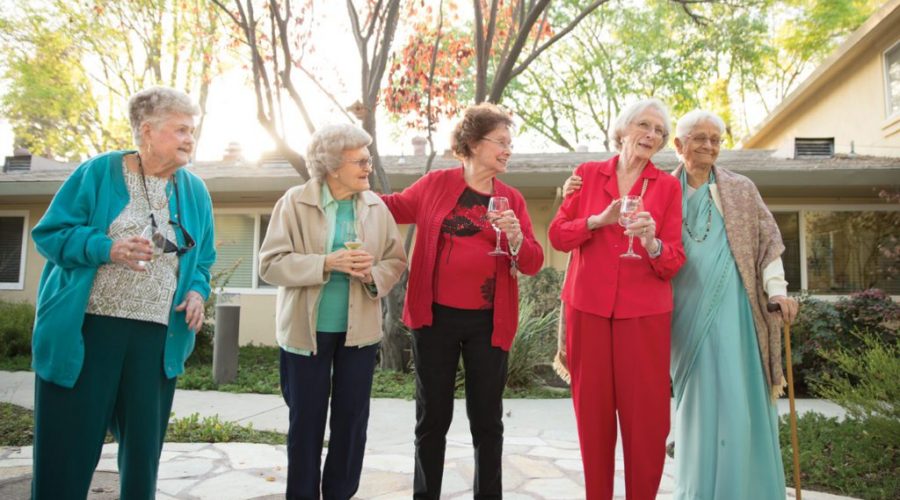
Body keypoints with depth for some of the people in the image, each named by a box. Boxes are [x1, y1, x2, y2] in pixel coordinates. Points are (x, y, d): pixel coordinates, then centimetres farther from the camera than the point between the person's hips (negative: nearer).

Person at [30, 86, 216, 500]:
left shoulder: (195, 191, 7)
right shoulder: (100, 171, -3)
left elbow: (202, 258, 13)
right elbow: (50, 232, -4)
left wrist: (197, 291, -7)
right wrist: (108, 249, -21)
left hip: (158, 336, 3)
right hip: (86, 328, -3)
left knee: (144, 445, 12)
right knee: (67, 446, 5)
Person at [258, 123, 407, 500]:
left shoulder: (376, 206, 1)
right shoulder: (295, 201, -8)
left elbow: (396, 261, 4)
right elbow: (271, 263, -12)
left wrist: (373, 274, -18)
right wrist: (326, 263, -24)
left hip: (359, 329, 3)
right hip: (306, 329, -2)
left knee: (352, 418, 11)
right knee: (306, 419, 10)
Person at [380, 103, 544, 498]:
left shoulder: (512, 199, 5)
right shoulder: (436, 184, 1)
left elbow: (533, 262, 0)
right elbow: (396, 206, 17)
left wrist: (515, 238, -19)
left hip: (488, 323, 1)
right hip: (436, 318, -1)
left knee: (487, 420, 10)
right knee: (433, 418, 11)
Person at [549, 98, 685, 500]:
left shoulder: (668, 186, 4)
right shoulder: (587, 174, 7)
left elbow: (674, 261, -2)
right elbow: (558, 235, 1)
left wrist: (651, 243, -22)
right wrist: (598, 220, -14)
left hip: (644, 312, 0)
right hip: (588, 307, 1)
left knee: (647, 416, 1)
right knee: (592, 410, 8)